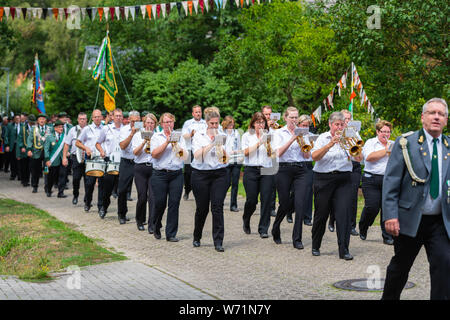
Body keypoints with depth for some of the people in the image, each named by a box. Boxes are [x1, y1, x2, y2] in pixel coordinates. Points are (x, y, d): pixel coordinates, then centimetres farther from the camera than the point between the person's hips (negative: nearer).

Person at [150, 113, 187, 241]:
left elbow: (185, 157, 4)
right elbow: (154, 154, -7)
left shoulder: (179, 137, 13)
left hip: (177, 174, 2)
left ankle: (171, 234, 3)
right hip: (160, 174, -2)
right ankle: (156, 227, 25)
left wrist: (176, 144, -8)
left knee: (174, 204, -3)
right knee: (160, 203, -2)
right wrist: (167, 142, -12)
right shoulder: (156, 137, 8)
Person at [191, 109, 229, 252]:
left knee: (217, 207, -8)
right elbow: (197, 155, -10)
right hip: (201, 174, -1)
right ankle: (197, 238, 27)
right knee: (202, 208, 6)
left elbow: (225, 158, 0)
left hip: (219, 174, 1)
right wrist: (211, 144, -17)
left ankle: (218, 242, -5)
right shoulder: (198, 136, 3)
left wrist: (220, 146, -15)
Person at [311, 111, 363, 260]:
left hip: (343, 179, 1)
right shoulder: (323, 138, 3)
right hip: (323, 179, -1)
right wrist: (331, 144, -22)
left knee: (344, 212, -9)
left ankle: (344, 250, -7)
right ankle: (315, 246, 23)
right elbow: (315, 156, -13)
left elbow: (359, 158, -1)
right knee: (321, 213, 6)